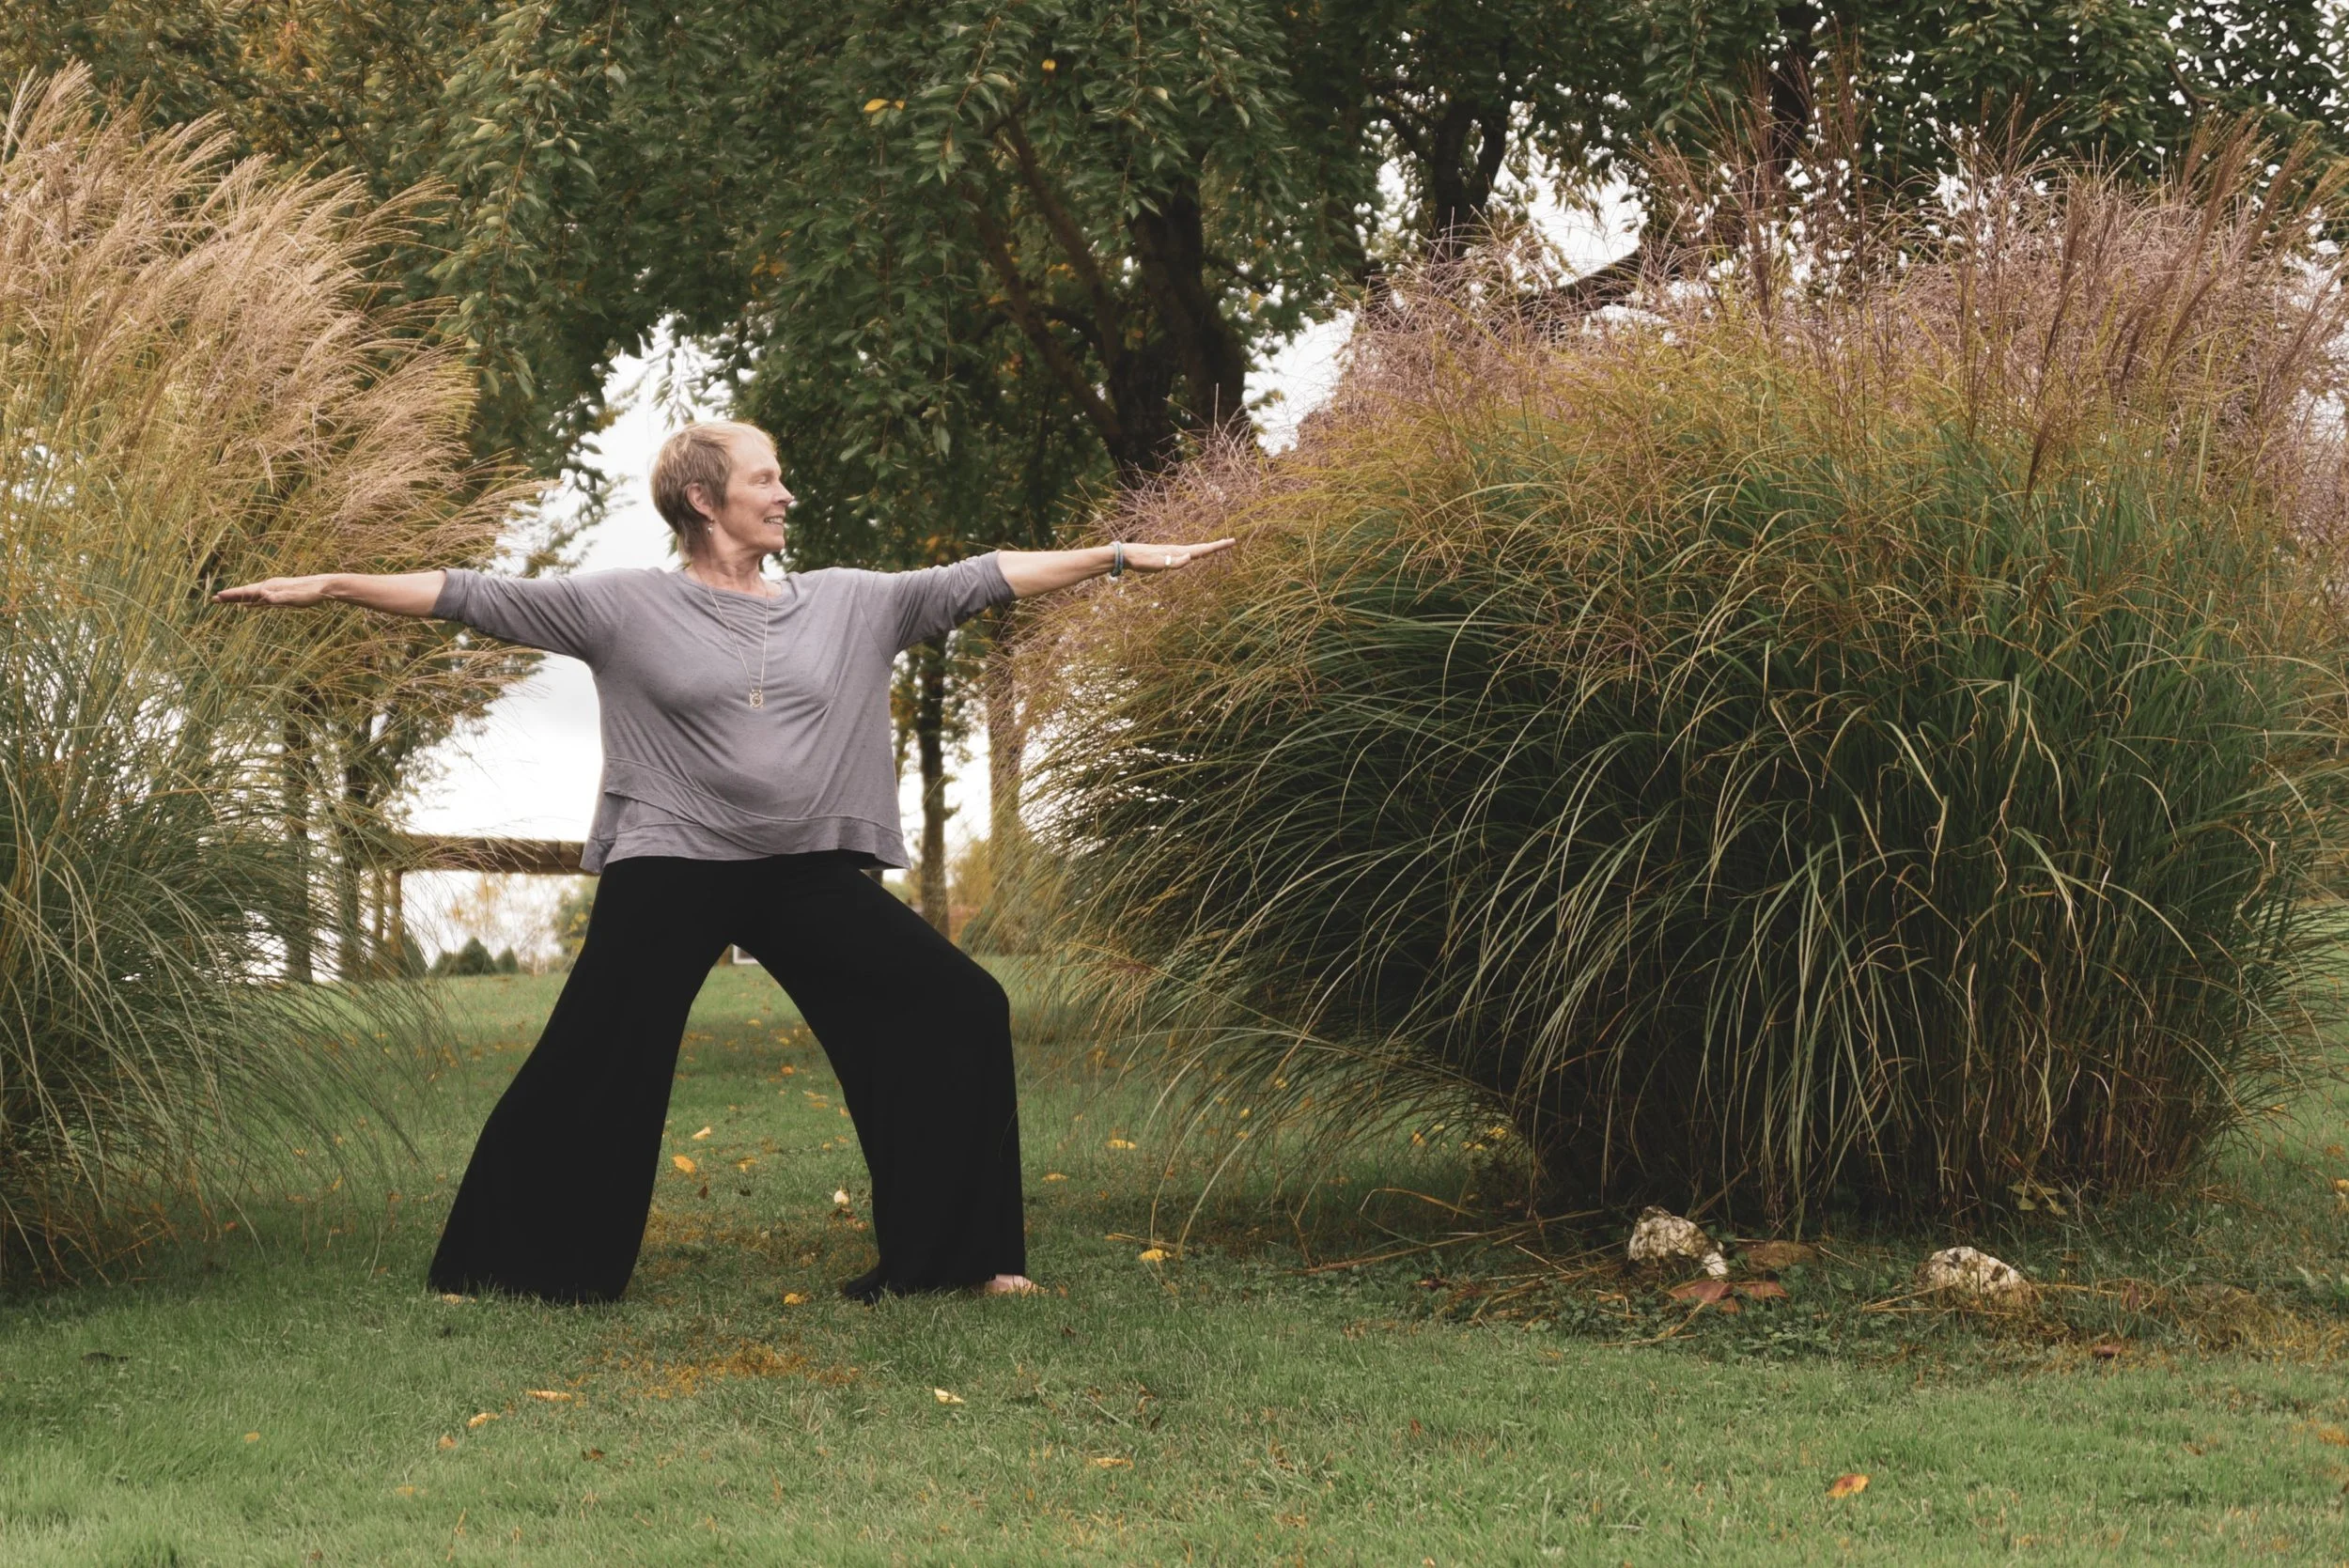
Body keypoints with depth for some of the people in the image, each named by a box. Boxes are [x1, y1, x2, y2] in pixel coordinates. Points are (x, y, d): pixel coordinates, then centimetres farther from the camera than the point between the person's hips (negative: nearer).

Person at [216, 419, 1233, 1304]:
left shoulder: (847, 603, 10)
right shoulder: (625, 607, 0)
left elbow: (980, 582, 9)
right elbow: (472, 597, -2)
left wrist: (1121, 556, 6)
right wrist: (326, 587, -8)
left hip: (809, 875, 3)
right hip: (671, 874, -3)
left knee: (960, 1010, -5)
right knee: (591, 1070, -4)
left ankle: (959, 1256, 6)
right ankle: (500, 1270, 13)